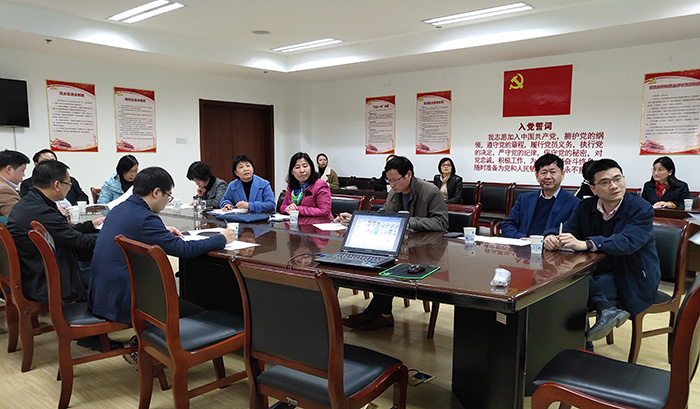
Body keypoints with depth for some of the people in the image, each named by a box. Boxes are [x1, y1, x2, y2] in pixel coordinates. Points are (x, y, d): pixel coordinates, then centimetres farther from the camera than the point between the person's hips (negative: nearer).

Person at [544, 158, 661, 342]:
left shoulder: (642, 210, -14)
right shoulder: (585, 207, 3)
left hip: (633, 281, -6)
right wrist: (552, 237, -30)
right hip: (599, 271, 6)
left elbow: (626, 242, -30)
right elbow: (567, 231, -3)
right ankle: (606, 305, -23)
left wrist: (585, 244, -46)